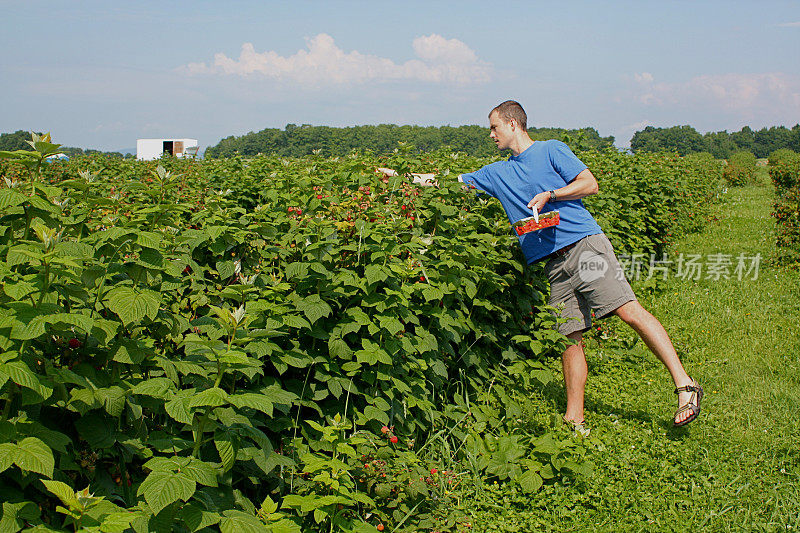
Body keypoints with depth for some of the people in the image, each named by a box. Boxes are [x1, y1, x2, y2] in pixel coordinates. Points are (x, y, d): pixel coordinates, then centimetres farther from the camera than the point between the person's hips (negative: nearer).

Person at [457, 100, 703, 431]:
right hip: (555, 264, 5)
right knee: (569, 337, 1)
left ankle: (684, 385, -17)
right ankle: (574, 421, 7)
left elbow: (590, 184, 0)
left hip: (585, 244, -5)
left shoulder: (551, 150, 7)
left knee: (629, 311, -17)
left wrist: (549, 195, -8)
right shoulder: (497, 173, 22)